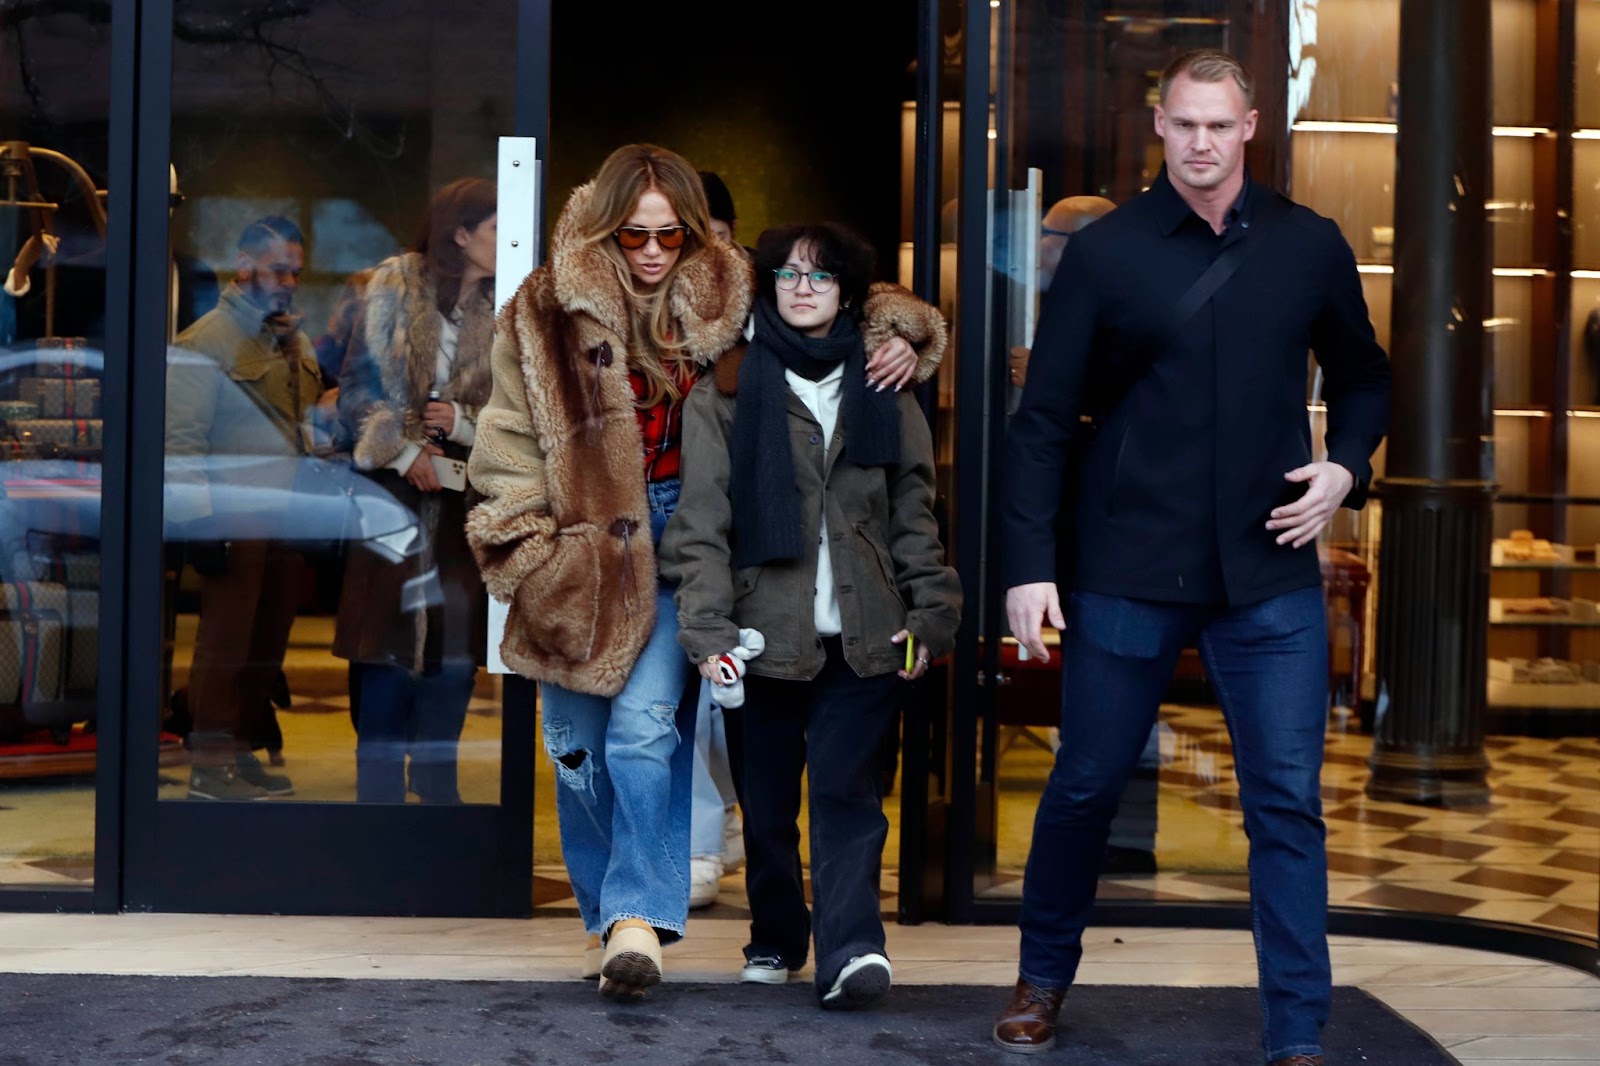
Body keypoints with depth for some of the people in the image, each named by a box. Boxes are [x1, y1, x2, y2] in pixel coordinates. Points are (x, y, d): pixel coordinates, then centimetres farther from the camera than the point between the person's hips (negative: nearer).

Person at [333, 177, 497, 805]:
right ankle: (378, 784, 10)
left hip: (464, 496, 2)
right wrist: (405, 451, -10)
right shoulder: (394, 288, -3)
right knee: (387, 632, 0)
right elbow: (361, 384, -3)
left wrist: (462, 419, -13)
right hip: (393, 485, -2)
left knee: (456, 633, 4)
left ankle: (437, 781, 16)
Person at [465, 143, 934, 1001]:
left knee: (644, 723, -17)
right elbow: (509, 440, 3)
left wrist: (896, 337, -6)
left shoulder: (727, 301, 2)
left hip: (678, 543, -1)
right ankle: (606, 916, 24)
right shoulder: (547, 312, 0)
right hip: (583, 550, 1)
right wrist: (527, 548, -4)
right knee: (579, 747, 8)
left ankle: (637, 915, -12)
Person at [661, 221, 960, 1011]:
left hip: (863, 634, 0)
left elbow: (913, 516, 12)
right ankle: (775, 937, 23)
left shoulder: (883, 395, 12)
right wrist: (708, 628, -12)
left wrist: (931, 612, 1)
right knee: (767, 795, 7)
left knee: (844, 786, -8)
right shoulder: (727, 393, 4)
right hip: (768, 630, 0)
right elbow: (701, 523, -3)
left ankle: (851, 950, -13)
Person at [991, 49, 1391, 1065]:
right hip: (1127, 572, -1)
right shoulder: (1105, 251, -2)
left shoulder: (1310, 245, 4)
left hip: (1271, 574, 1)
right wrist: (1030, 563, -7)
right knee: (1085, 787, 11)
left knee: (1288, 802, 0)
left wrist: (1348, 465, -1)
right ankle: (1044, 979, 33)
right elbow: (1043, 420, -1)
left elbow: (1363, 375, 18)